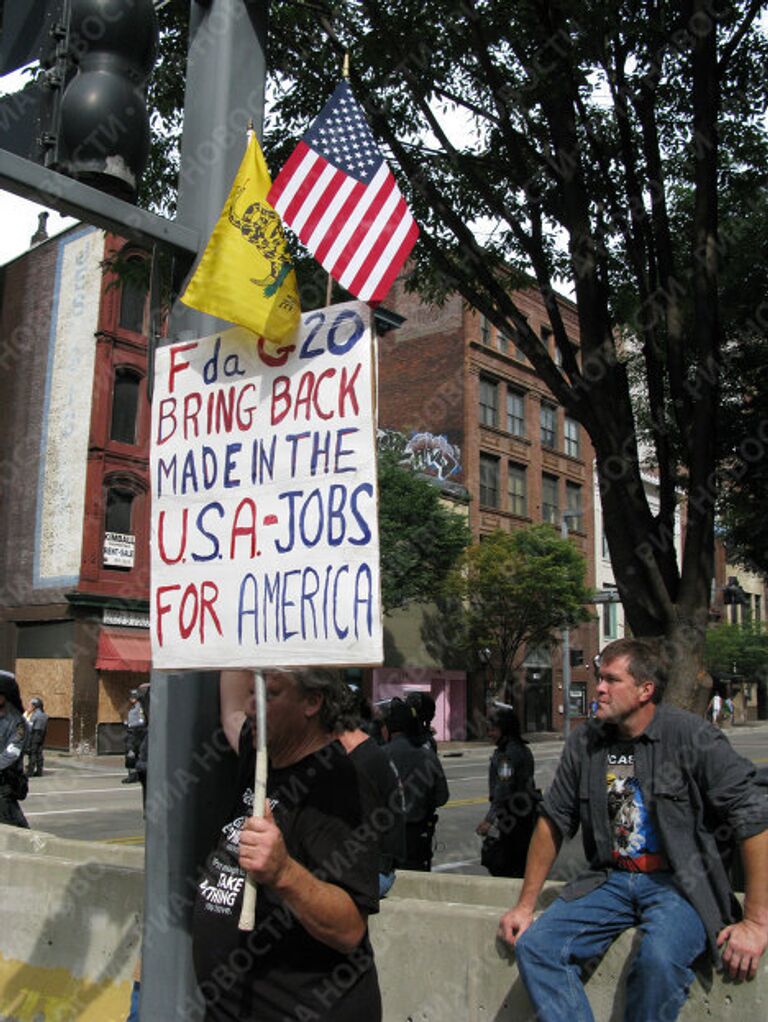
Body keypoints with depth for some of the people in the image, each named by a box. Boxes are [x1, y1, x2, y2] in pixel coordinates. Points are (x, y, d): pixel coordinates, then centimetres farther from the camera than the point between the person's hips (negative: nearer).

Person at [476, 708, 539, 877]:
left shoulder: (507, 753, -16)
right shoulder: (523, 749, 12)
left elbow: (503, 790, -22)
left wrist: (489, 819, -22)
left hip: (510, 813, -10)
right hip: (526, 812, 10)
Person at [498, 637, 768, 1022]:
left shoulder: (690, 736, -11)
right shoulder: (584, 743, 3)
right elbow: (553, 821, 12)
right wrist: (525, 905, 12)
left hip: (680, 884, -4)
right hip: (610, 881, 5)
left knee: (658, 957, -33)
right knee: (534, 945, -15)